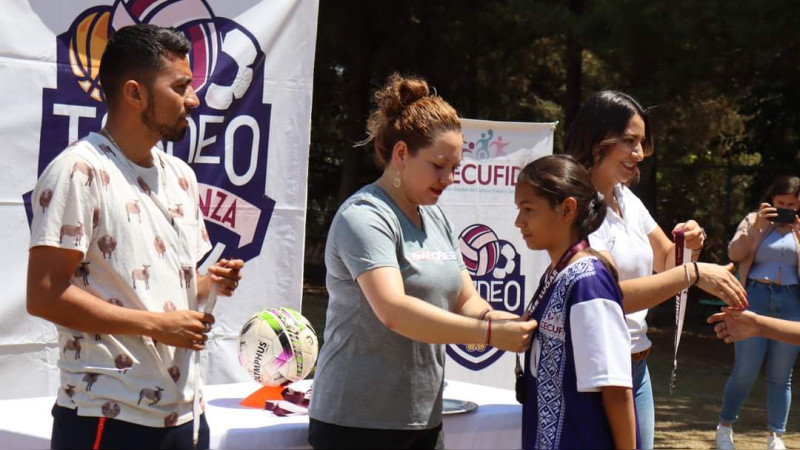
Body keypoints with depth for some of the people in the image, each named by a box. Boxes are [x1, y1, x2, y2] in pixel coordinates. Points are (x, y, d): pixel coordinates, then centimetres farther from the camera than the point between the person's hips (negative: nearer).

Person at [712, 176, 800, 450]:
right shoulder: (755, 221, 8)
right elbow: (734, 253, -5)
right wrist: (756, 227, -14)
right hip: (756, 299, -2)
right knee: (745, 372, -2)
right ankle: (725, 428, 16)